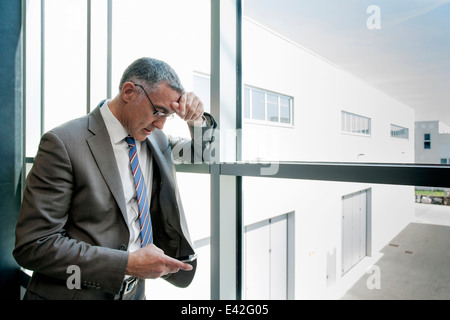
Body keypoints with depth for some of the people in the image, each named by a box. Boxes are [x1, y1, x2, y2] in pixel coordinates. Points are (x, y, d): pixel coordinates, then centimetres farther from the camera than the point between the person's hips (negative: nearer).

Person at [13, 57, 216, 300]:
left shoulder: (156, 140, 0)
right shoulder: (64, 143, -17)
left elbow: (202, 151, 15)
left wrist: (198, 120, -7)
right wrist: (128, 263, -23)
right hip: (78, 292, -5)